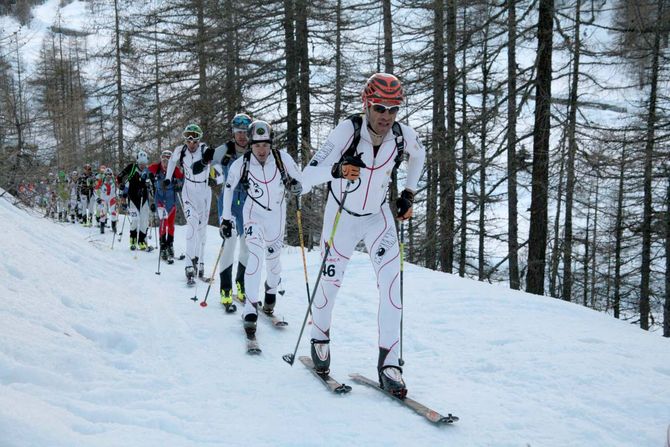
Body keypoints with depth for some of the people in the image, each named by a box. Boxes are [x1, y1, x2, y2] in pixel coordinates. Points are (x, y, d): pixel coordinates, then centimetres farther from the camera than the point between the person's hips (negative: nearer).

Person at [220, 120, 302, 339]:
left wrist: (296, 186, -27)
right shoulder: (241, 164, -16)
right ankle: (250, 311, -15)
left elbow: (299, 179, -3)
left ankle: (271, 295, 42)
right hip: (254, 213, -2)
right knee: (256, 257, -18)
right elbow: (228, 188, -2)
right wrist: (226, 218, -2)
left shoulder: (282, 158, -16)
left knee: (273, 258, 11)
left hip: (277, 214, 2)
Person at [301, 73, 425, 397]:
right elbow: (308, 176, -34)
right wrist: (336, 170, -53)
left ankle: (389, 362, -7)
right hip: (342, 217, -2)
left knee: (392, 284, -14)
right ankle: (320, 337, 41)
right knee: (331, 283, 12)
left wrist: (409, 193, 5)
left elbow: (418, 155, 10)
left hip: (379, 217, 2)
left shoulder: (403, 135, -18)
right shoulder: (347, 130, -29)